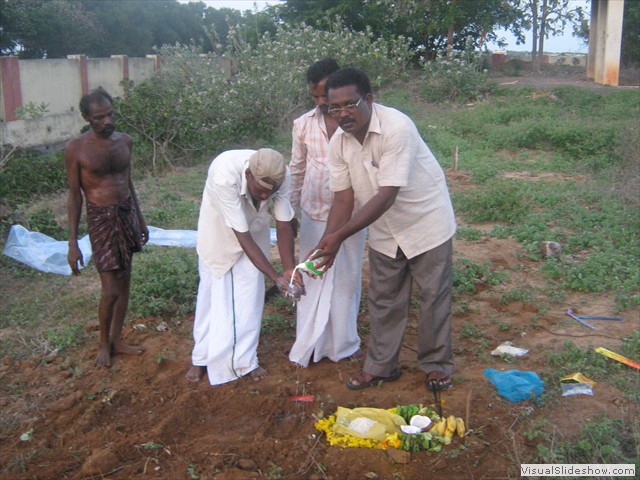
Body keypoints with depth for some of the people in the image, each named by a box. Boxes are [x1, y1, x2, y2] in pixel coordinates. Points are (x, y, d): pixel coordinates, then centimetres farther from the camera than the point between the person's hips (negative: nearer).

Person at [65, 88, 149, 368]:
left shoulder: (124, 141, 4)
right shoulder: (76, 149, -11)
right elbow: (74, 196, -8)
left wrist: (140, 219, 19)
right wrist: (72, 244, -9)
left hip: (127, 214, 5)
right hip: (101, 219, -5)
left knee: (124, 283, 13)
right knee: (110, 290, -5)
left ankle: (117, 340, 29)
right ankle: (104, 343, 20)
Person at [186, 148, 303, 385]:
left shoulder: (281, 176, -30)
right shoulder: (224, 176, -42)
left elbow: (283, 225, -19)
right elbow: (243, 237, -38)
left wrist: (289, 270, -29)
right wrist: (276, 277, -39)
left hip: (254, 229, 3)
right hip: (220, 232, -3)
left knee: (250, 296, 2)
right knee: (212, 294, 5)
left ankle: (245, 361, 15)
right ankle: (201, 358, 23)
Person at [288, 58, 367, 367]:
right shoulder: (303, 125, -1)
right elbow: (296, 170, 8)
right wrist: (290, 211, 11)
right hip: (314, 215, 2)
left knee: (347, 280, 12)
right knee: (312, 280, 9)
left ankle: (343, 343, 29)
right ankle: (309, 347, 23)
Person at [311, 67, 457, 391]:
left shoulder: (397, 128, -32)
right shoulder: (339, 143, -11)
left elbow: (386, 196, -35)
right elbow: (343, 198, -8)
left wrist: (340, 236, -37)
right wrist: (327, 244, -22)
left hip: (426, 222, -5)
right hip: (385, 231, 5)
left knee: (434, 297, 7)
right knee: (384, 300, 12)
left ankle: (437, 364, 26)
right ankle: (380, 367, 27)